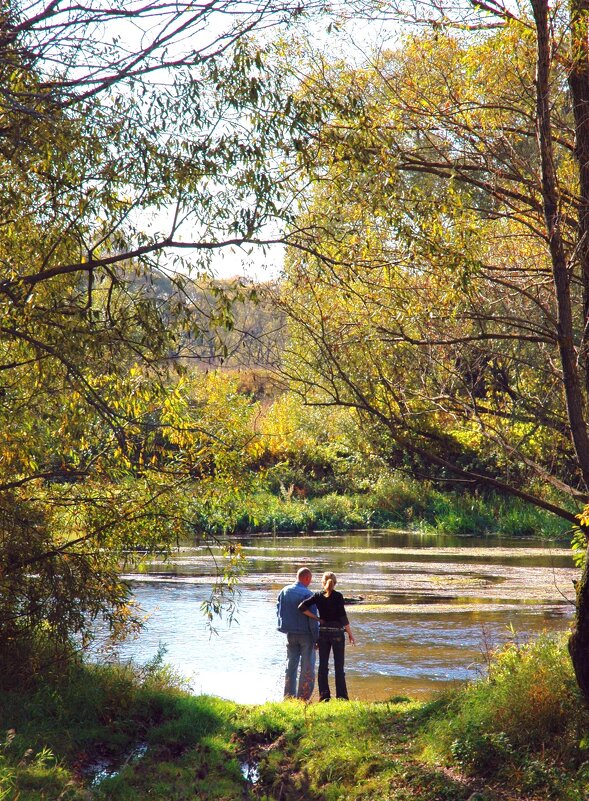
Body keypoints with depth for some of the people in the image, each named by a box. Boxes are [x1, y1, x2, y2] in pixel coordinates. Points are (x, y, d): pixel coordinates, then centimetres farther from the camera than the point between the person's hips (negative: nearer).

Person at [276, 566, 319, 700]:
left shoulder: (284, 591, 1)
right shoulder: (307, 594, -16)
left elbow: (278, 611, 9)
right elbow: (313, 618, -15)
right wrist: (316, 638, -9)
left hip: (290, 634, 5)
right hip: (306, 634, -5)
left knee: (290, 666, 14)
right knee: (307, 668, 4)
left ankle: (288, 697, 15)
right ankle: (303, 698, 2)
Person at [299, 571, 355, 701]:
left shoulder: (318, 596, -1)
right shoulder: (338, 596, -9)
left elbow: (302, 607, -11)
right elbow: (343, 617, -12)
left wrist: (316, 618, -3)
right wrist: (350, 634, -5)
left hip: (323, 632, 2)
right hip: (337, 632, -2)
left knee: (323, 665, 9)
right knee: (339, 666, 4)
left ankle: (324, 696, 8)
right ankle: (341, 696, 5)